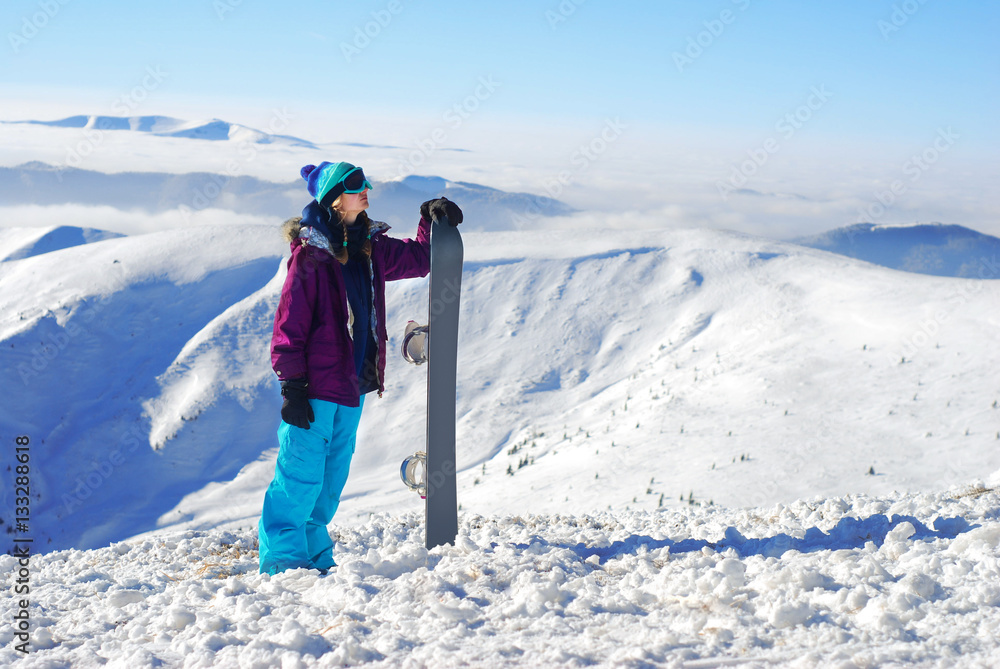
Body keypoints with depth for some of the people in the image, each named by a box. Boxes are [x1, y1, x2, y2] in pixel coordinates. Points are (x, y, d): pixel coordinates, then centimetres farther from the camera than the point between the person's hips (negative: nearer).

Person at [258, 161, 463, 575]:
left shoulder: (370, 249, 11)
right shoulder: (311, 254, -11)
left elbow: (417, 260, 27)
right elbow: (290, 323, -12)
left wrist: (432, 222, 10)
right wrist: (292, 386, -15)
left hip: (352, 385, 8)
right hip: (315, 386, -7)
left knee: (332, 479, 13)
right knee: (301, 477, -6)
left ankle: (313, 554, 23)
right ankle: (281, 560, 3)